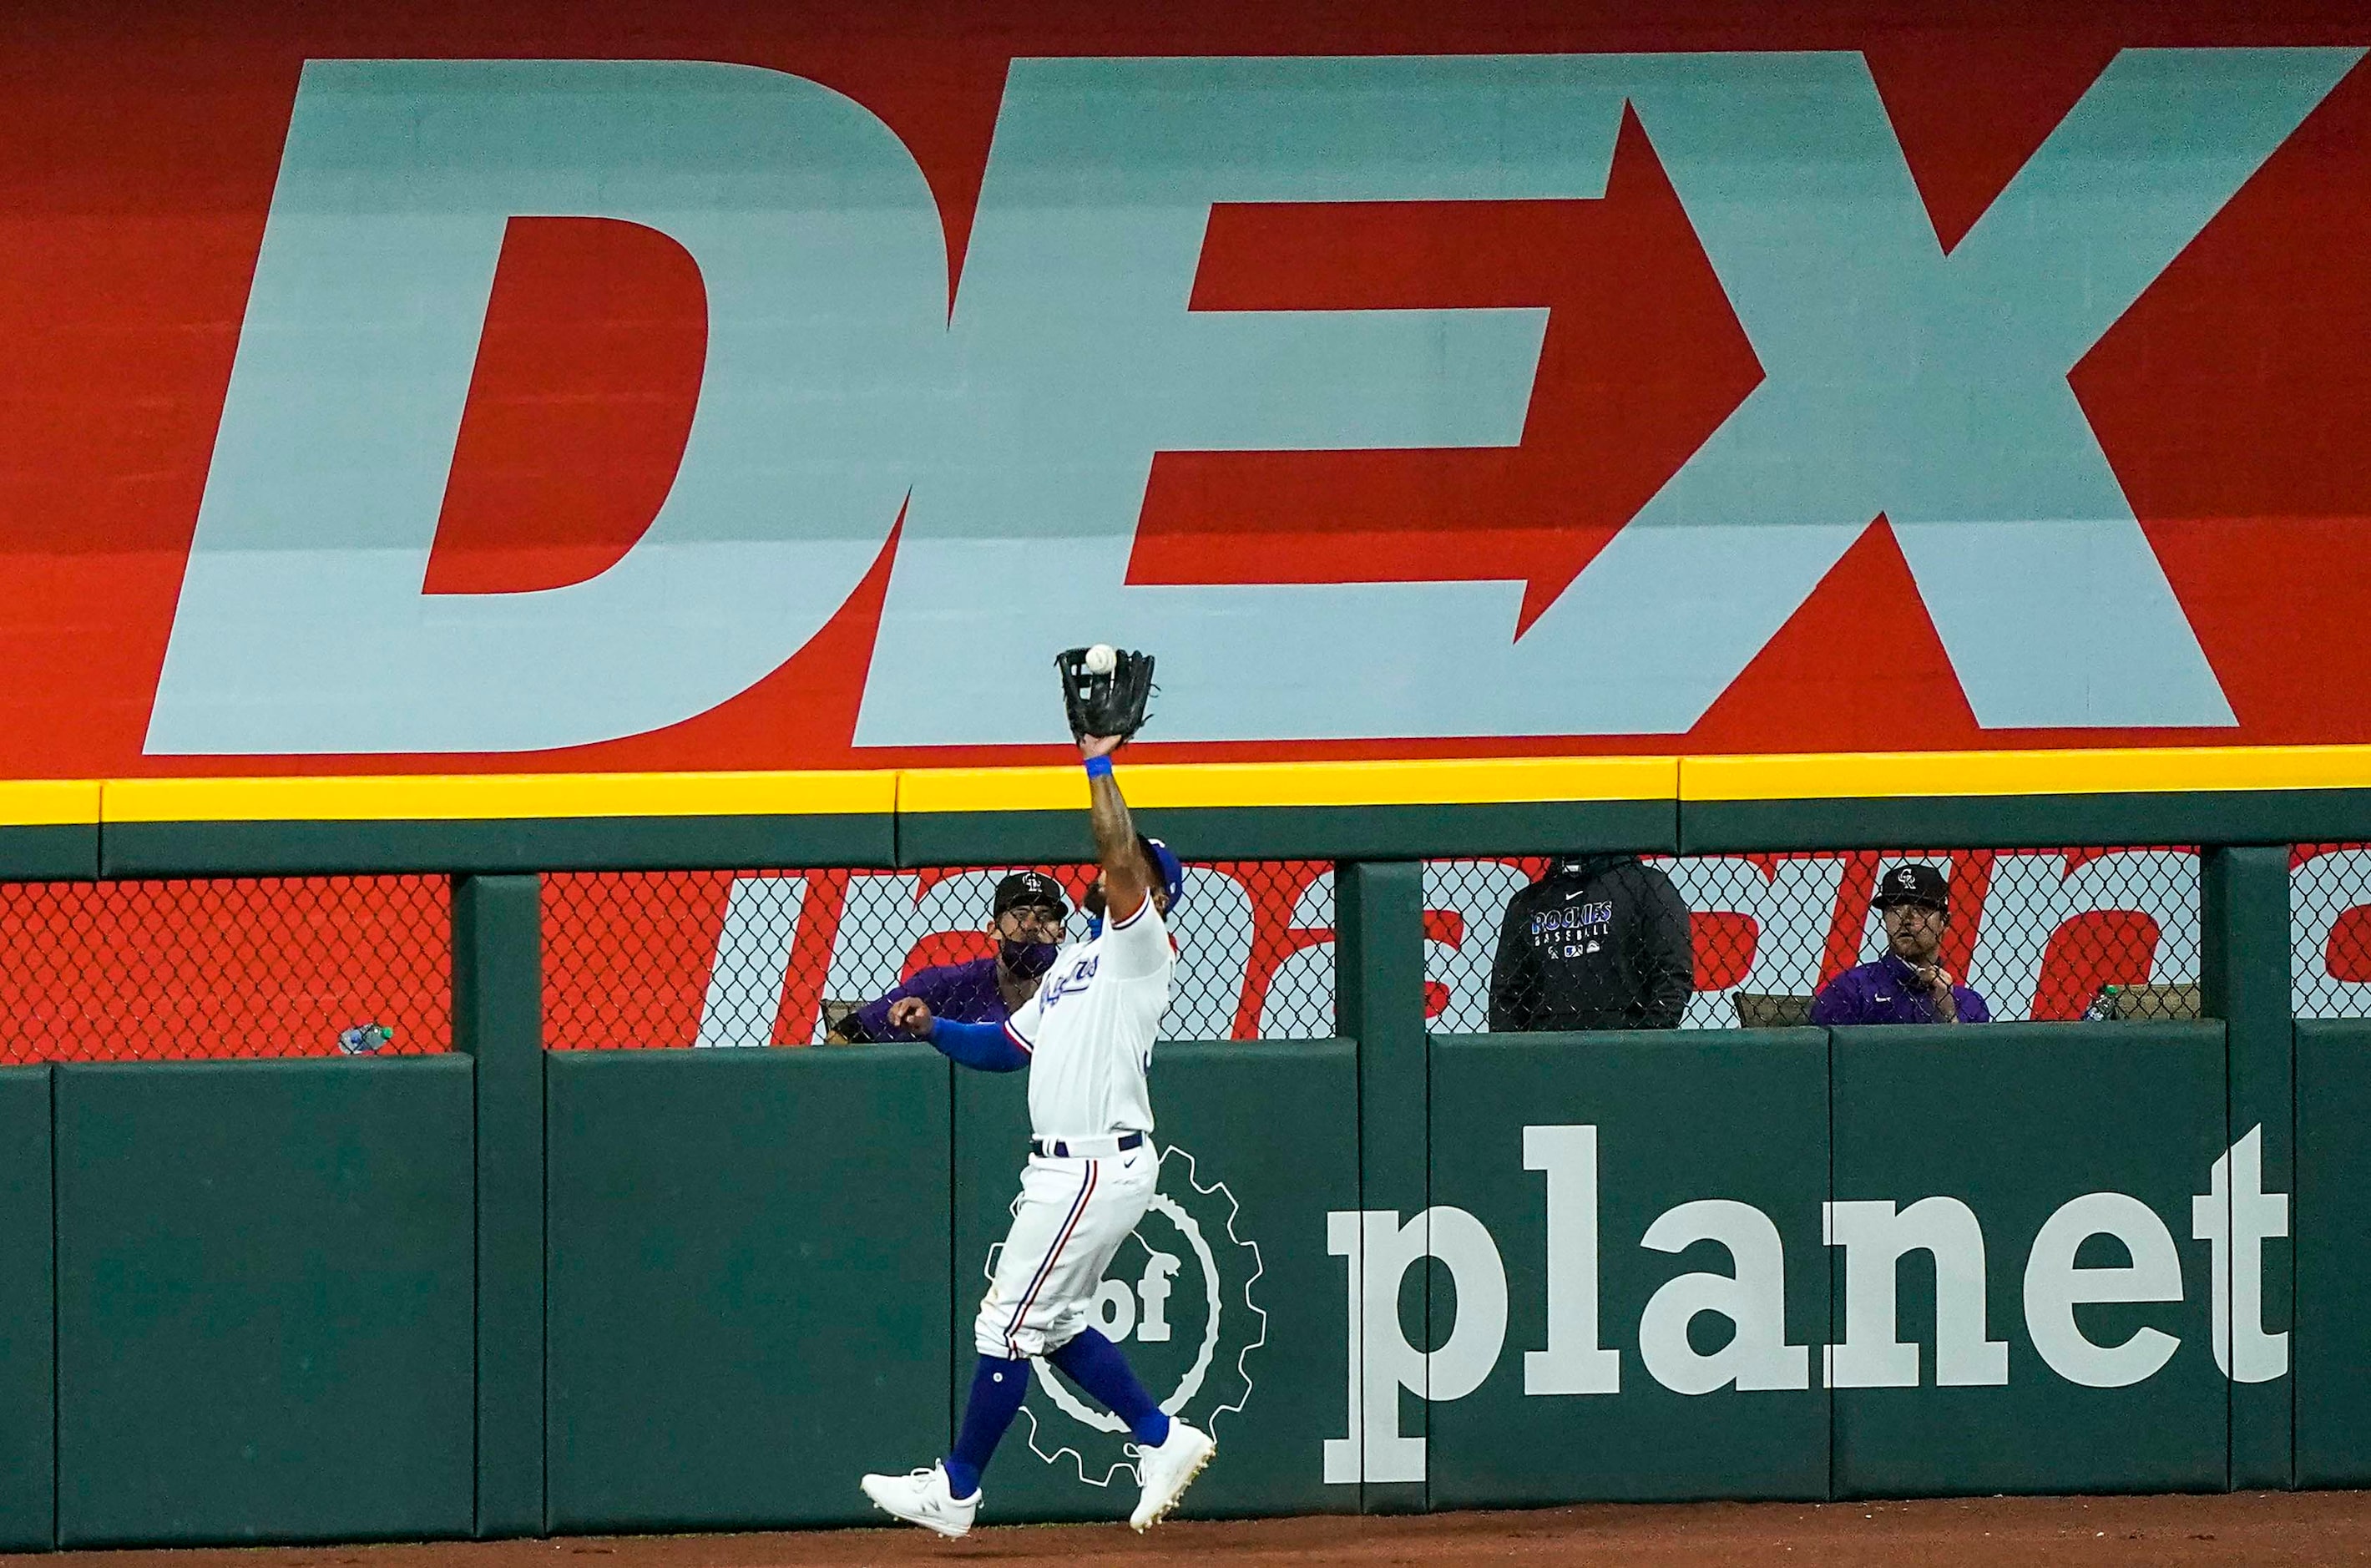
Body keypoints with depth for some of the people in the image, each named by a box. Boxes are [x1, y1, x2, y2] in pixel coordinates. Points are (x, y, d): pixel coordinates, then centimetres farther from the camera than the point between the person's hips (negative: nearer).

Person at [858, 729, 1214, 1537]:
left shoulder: (1140, 945, -7)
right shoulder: (1075, 962, 21)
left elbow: (1121, 855, -24)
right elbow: (1008, 1046, 24)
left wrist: (1099, 765, -18)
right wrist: (934, 1028, 9)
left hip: (1098, 1169, -10)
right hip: (1063, 1168, 10)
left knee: (1008, 1324, -4)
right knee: (1052, 1324, 16)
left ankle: (955, 1489, 3)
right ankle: (1163, 1439, 23)